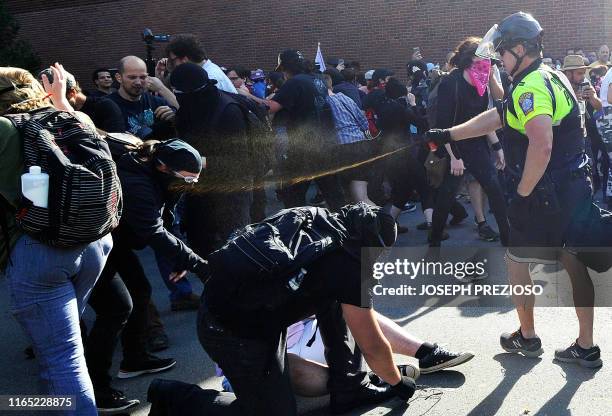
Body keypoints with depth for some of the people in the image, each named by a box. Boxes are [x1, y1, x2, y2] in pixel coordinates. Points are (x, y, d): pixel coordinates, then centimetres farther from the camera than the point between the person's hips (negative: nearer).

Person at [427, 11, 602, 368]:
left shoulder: (531, 87, -19)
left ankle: (527, 337, 25)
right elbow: (494, 118, 18)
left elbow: (541, 146, -33)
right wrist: (447, 135, 19)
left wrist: (523, 192, -19)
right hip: (576, 188, 9)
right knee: (575, 264, 13)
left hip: (546, 194, -9)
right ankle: (586, 347, 22)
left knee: (516, 260, 10)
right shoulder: (551, 78, 14)